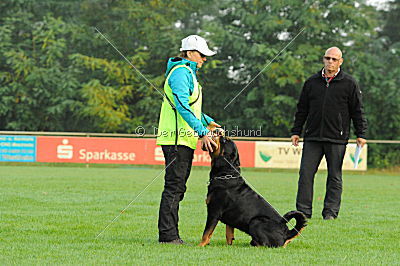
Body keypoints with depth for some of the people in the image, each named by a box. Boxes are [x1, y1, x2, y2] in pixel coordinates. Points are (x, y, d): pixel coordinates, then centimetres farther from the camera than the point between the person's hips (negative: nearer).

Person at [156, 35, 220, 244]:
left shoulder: (189, 72, 22)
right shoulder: (181, 72, -11)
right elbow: (182, 105, -22)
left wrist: (207, 122, 19)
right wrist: (202, 131, -24)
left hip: (184, 140, 11)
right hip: (176, 139, -11)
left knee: (178, 187, 11)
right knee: (173, 187, -10)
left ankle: (169, 234, 14)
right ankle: (167, 235, -9)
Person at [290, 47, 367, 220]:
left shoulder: (349, 84, 3)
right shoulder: (311, 82, 11)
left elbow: (357, 111, 5)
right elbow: (302, 109, 16)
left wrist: (361, 134, 0)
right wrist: (296, 131, 11)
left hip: (337, 139, -2)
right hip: (312, 137, 2)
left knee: (334, 177, 3)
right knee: (306, 173, -3)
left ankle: (331, 211, 9)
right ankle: (303, 211, 1)